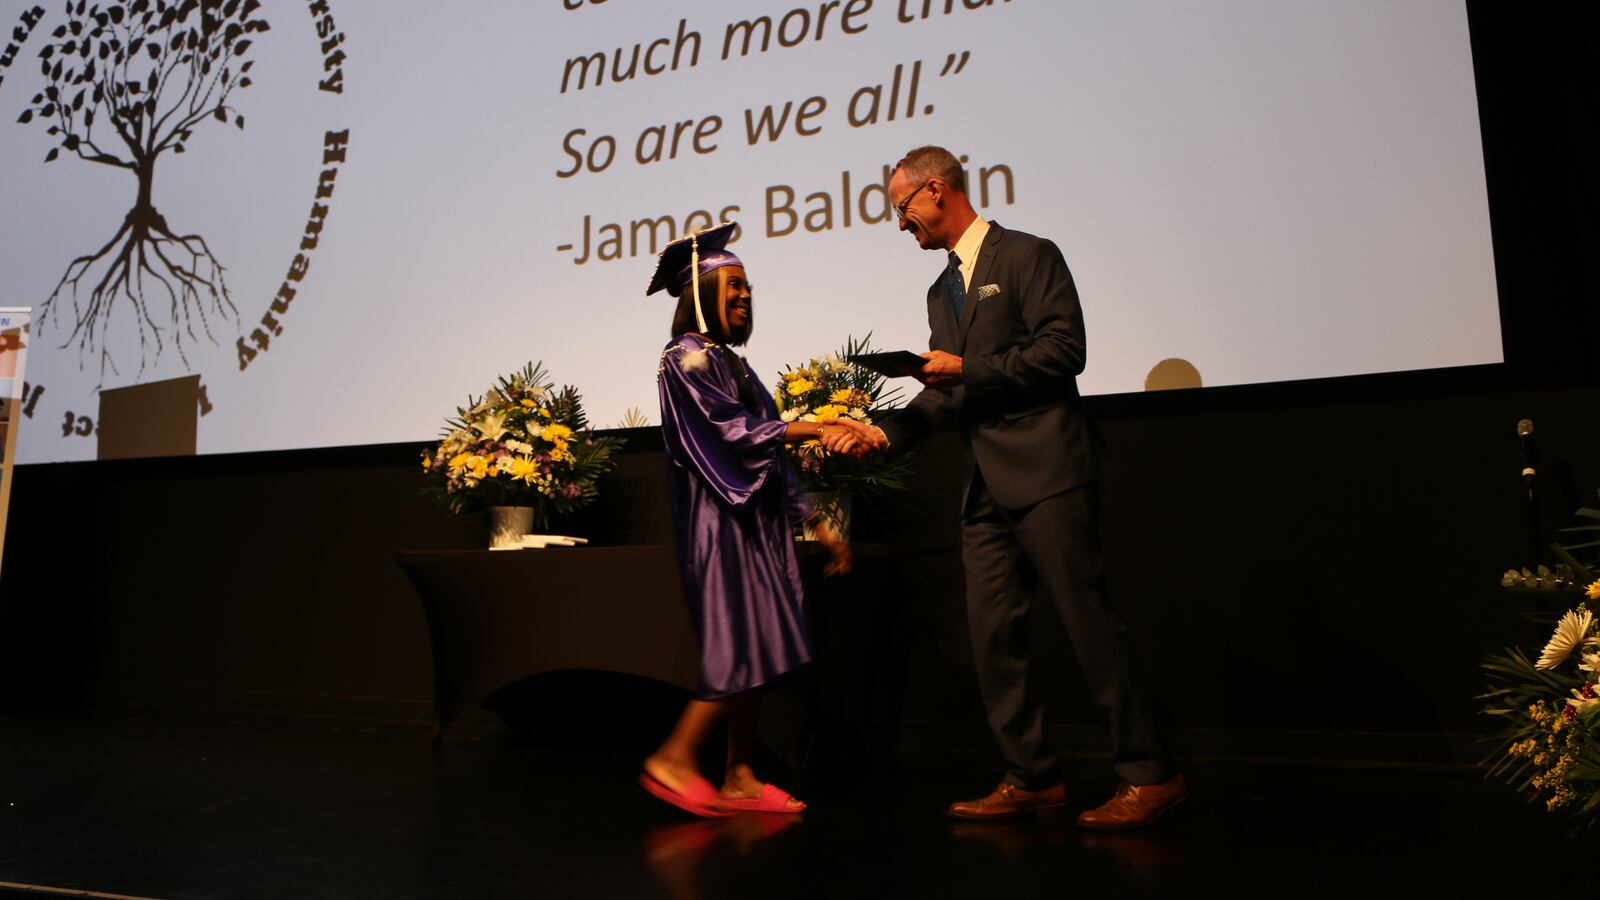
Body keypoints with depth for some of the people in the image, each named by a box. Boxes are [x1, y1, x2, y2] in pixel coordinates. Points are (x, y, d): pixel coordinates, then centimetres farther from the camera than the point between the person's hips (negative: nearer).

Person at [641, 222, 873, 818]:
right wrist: (815, 428, -23)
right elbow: (732, 430, -18)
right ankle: (674, 757, 2)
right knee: (740, 649, -11)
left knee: (750, 656, 6)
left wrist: (816, 522, 16)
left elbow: (766, 451, 19)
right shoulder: (687, 358, -6)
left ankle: (739, 779, 10)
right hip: (720, 523, -9)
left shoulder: (729, 361, 19)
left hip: (756, 522, 9)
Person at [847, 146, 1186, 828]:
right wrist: (889, 432, 4)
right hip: (987, 487, 8)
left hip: (1047, 472, -8)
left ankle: (1148, 775, 5)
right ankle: (1030, 777, 15)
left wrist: (968, 368, -12)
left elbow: (1064, 350, -12)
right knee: (993, 632, 5)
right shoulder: (942, 291, 23)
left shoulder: (1028, 256, -1)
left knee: (1087, 619, -6)